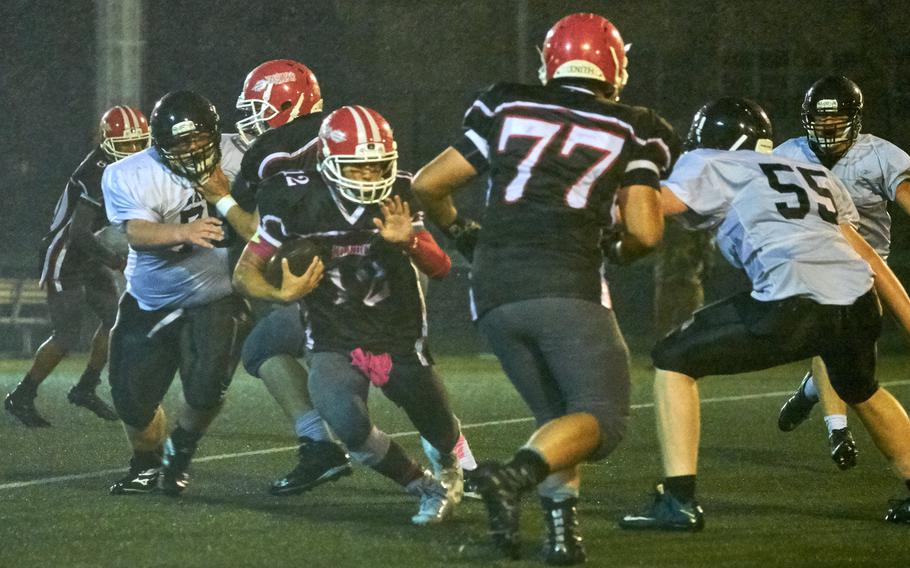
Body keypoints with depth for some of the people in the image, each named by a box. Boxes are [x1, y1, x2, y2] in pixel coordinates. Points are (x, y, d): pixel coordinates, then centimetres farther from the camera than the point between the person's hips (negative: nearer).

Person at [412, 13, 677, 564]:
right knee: (602, 418, -2)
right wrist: (620, 250, 24)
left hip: (494, 292, 4)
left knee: (557, 415, 19)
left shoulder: (506, 111, 16)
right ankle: (516, 475, -27)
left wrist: (458, 228, 36)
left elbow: (428, 184, 17)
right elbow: (646, 232, 1)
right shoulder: (630, 131, 9)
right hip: (566, 285, -4)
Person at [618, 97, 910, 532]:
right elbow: (866, 255, 30)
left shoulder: (711, 167, 16)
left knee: (674, 360, 11)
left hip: (795, 304, -6)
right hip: (859, 300, 6)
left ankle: (680, 501, 3)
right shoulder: (817, 175, 32)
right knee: (861, 392, 38)